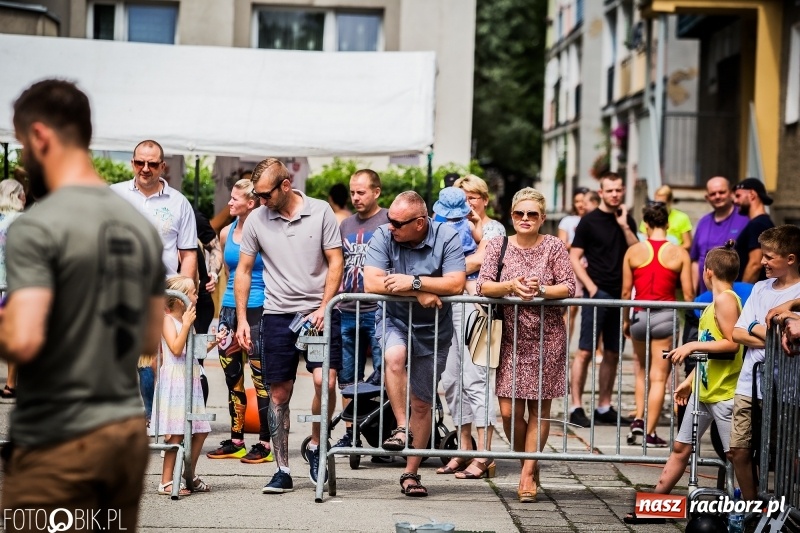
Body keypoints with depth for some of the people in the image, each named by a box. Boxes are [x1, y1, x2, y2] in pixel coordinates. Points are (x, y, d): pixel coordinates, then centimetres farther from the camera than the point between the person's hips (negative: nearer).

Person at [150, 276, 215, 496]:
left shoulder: (187, 320, 17)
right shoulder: (168, 320, -9)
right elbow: (176, 349, -21)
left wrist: (212, 343, 11)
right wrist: (186, 324, -22)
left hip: (190, 381, 9)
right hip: (174, 380, -9)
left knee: (200, 430, 9)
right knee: (176, 433, -9)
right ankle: (166, 482, -5)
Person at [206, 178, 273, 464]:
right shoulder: (226, 233, 12)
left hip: (258, 309, -7)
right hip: (230, 308, 7)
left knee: (260, 376, -5)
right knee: (232, 377, 9)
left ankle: (266, 444, -1)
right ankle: (236, 441, 17)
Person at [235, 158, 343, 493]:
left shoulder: (320, 212, -1)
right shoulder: (256, 220, 3)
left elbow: (335, 262, 0)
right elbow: (243, 270, 9)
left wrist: (323, 308, -9)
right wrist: (241, 319, 3)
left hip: (318, 312, -2)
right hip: (277, 314, 2)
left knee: (326, 381, -17)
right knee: (279, 393, 3)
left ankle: (315, 446, 8)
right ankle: (282, 471, 12)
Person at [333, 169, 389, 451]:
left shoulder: (389, 221, -2)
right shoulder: (346, 225, 17)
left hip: (378, 311, -6)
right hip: (346, 311, 6)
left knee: (383, 376, -7)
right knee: (347, 377, 9)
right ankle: (350, 434, 16)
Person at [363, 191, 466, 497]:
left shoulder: (446, 238, -13)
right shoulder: (383, 237, -12)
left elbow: (456, 284, -23)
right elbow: (371, 282, -21)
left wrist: (413, 282, -28)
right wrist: (419, 293, -25)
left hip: (434, 329, 0)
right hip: (394, 320, 0)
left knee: (422, 404, 6)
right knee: (394, 357, -36)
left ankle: (411, 473, 17)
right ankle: (402, 428, -24)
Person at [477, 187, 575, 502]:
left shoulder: (554, 247, -1)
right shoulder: (499, 246, 4)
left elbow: (569, 287, -6)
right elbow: (483, 285, -6)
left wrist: (541, 290, -23)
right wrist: (509, 286, -24)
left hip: (546, 338, -1)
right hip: (511, 338, 1)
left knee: (539, 408, 2)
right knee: (509, 411, -2)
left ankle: (528, 474, 10)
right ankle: (530, 464, 20)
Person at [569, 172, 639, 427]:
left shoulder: (627, 220, 12)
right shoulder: (589, 221, -2)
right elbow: (574, 258, -4)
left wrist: (624, 226, -5)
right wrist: (591, 288, -12)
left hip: (620, 295, 5)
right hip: (597, 294, -5)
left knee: (612, 354, 9)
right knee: (585, 351, -7)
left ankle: (604, 407, 16)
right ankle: (576, 407, -5)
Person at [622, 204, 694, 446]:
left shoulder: (634, 251, -1)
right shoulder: (679, 253, -4)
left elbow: (626, 291, 2)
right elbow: (688, 294, -4)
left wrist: (625, 320, 13)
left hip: (639, 315, 2)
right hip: (666, 316, -2)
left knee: (642, 368, 25)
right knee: (659, 376, 3)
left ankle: (639, 418, 14)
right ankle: (649, 432, 4)